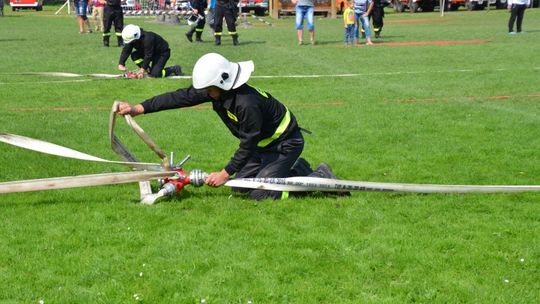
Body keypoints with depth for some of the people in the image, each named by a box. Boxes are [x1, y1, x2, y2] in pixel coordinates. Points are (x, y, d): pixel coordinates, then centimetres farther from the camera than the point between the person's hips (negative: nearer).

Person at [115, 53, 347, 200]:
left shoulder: (247, 104, -35)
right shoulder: (216, 90, -11)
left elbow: (248, 146, -28)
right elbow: (180, 97, -12)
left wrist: (225, 173, -22)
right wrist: (139, 108, -16)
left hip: (285, 143, -9)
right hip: (263, 144, 9)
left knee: (259, 193, -15)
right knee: (239, 186, 10)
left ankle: (320, 179, -2)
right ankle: (297, 169, 22)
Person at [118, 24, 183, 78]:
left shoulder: (147, 39, -34)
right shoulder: (130, 38, -11)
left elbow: (148, 55, -30)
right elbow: (126, 51, -15)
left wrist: (142, 69, -27)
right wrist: (121, 64, -28)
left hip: (162, 53, -8)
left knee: (155, 74, -22)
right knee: (134, 55, -13)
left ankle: (174, 69, -2)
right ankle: (148, 70, -3)